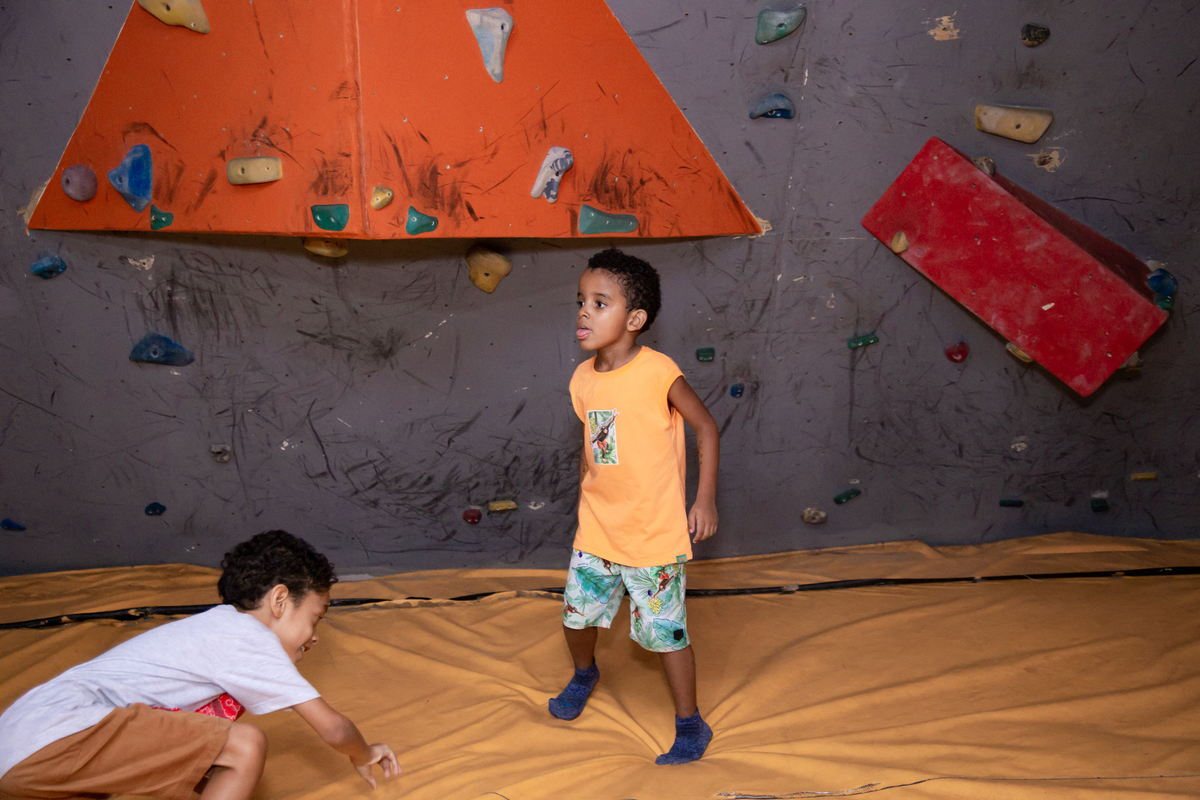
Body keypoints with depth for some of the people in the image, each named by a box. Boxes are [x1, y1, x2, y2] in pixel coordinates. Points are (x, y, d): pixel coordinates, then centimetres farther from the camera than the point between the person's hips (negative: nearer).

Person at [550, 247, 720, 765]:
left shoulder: (657, 373, -18)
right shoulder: (583, 379, 0)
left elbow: (706, 427, -9)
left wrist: (705, 499, -10)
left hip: (654, 535, -5)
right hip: (596, 531, 6)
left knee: (666, 632, 3)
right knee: (577, 613, 16)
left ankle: (690, 725, 23)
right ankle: (585, 673, 49)